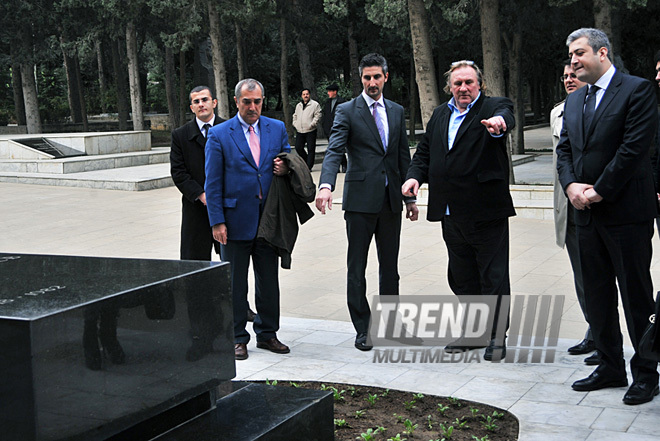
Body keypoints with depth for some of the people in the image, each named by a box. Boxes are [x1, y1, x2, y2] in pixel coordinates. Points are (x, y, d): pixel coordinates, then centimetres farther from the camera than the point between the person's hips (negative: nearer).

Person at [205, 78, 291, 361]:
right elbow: (213, 183, -4)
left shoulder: (277, 129, 7)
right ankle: (237, 338, 16)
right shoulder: (219, 134, -3)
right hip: (236, 219, -3)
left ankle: (267, 334, 24)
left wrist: (285, 169, -8)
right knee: (235, 283, 6)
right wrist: (217, 221, -10)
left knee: (269, 280, 11)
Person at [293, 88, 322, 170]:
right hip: (300, 131, 5)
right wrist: (295, 124, 12)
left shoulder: (315, 104, 0)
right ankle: (306, 161, 21)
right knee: (298, 148, 4)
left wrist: (311, 124, -14)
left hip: (310, 131, -5)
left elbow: (318, 116, -7)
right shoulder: (298, 105, 19)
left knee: (311, 149, -5)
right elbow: (295, 116, 28)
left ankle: (309, 166, -1)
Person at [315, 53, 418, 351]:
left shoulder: (397, 112, 14)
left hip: (390, 200, 4)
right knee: (357, 268, 0)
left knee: (390, 267, 10)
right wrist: (326, 186, -31)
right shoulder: (347, 111, -1)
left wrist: (410, 197, 14)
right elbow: (334, 151, -14)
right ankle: (363, 329, 10)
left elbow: (404, 156, 17)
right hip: (360, 200, -4)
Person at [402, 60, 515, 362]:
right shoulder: (440, 115, 15)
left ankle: (496, 336, 14)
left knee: (494, 276, 2)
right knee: (462, 277, 15)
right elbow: (424, 152, 18)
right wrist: (415, 176, -2)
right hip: (452, 214, 6)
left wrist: (499, 122, -52)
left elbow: (505, 116, -28)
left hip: (486, 211, -6)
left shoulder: (493, 107, -4)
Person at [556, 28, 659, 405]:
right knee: (597, 295, 12)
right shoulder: (574, 101, 15)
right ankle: (611, 366, 24)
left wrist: (599, 191, -15)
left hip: (627, 213, -7)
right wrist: (571, 184, -5)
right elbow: (565, 148, 14)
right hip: (588, 215, 7)